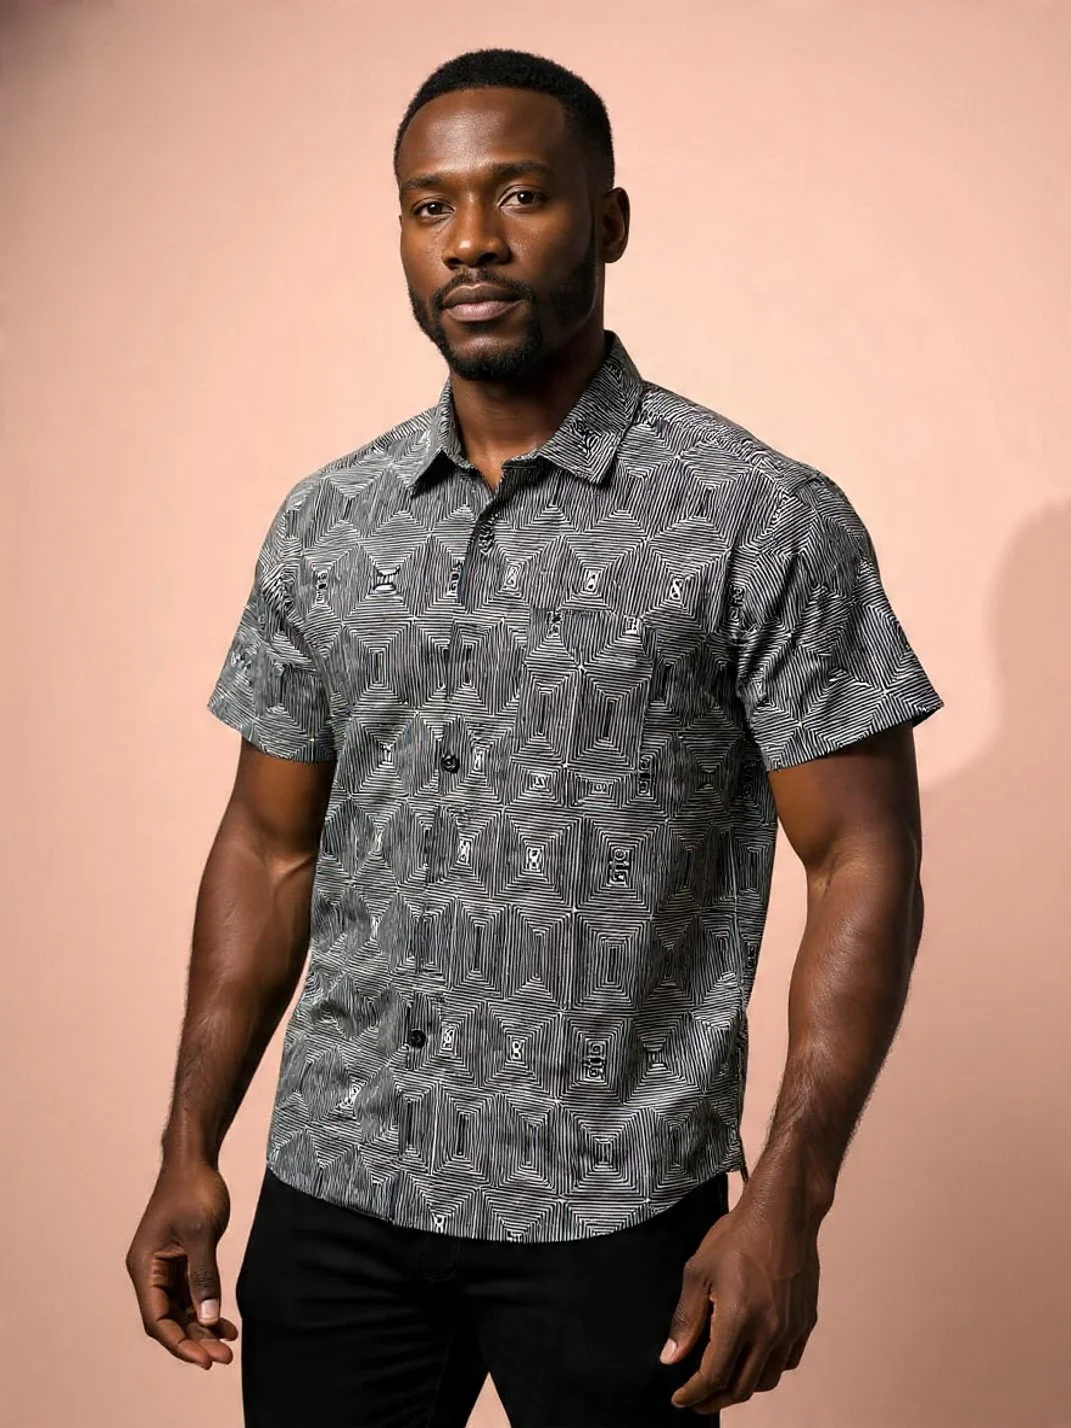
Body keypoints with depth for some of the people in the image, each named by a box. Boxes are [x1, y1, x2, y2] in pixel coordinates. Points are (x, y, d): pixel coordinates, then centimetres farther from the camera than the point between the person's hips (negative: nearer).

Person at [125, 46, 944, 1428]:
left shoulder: (766, 521, -9)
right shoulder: (322, 525, 5)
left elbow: (863, 867, -9)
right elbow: (269, 850, 10)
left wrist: (787, 1200, -15)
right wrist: (189, 1153, 6)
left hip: (611, 1214, -3)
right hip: (329, 1195, 4)